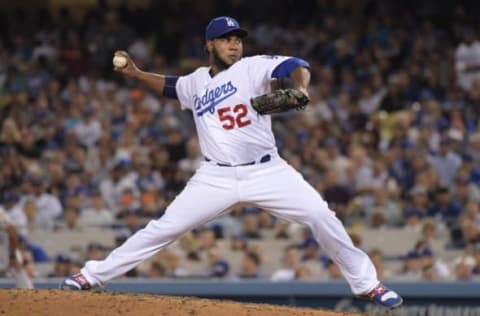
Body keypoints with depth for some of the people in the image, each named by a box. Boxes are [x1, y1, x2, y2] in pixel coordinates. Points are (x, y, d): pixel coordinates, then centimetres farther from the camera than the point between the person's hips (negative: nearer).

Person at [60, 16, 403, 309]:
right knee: (166, 228, -3)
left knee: (320, 215, -15)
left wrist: (299, 88, -43)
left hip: (266, 171, -2)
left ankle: (366, 282, 0)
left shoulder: (253, 68, -4)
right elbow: (169, 85, 32)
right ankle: (94, 274, 6)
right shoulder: (197, 82, 10)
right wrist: (135, 73, 18)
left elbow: (295, 65, -21)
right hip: (217, 177, 2)